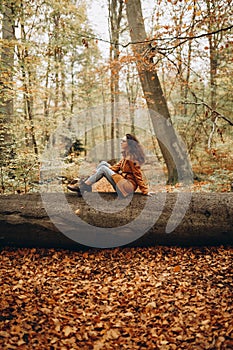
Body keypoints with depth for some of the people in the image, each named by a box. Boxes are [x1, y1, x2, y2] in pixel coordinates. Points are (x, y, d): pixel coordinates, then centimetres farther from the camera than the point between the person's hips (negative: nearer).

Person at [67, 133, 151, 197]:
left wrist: (145, 191, -14)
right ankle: (86, 183, -4)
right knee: (103, 163, 2)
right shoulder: (126, 155, 14)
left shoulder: (132, 158, -15)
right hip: (123, 183, 10)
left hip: (129, 186, -10)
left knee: (103, 169, -15)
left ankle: (83, 187, -10)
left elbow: (138, 176, -15)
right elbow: (117, 166, 13)